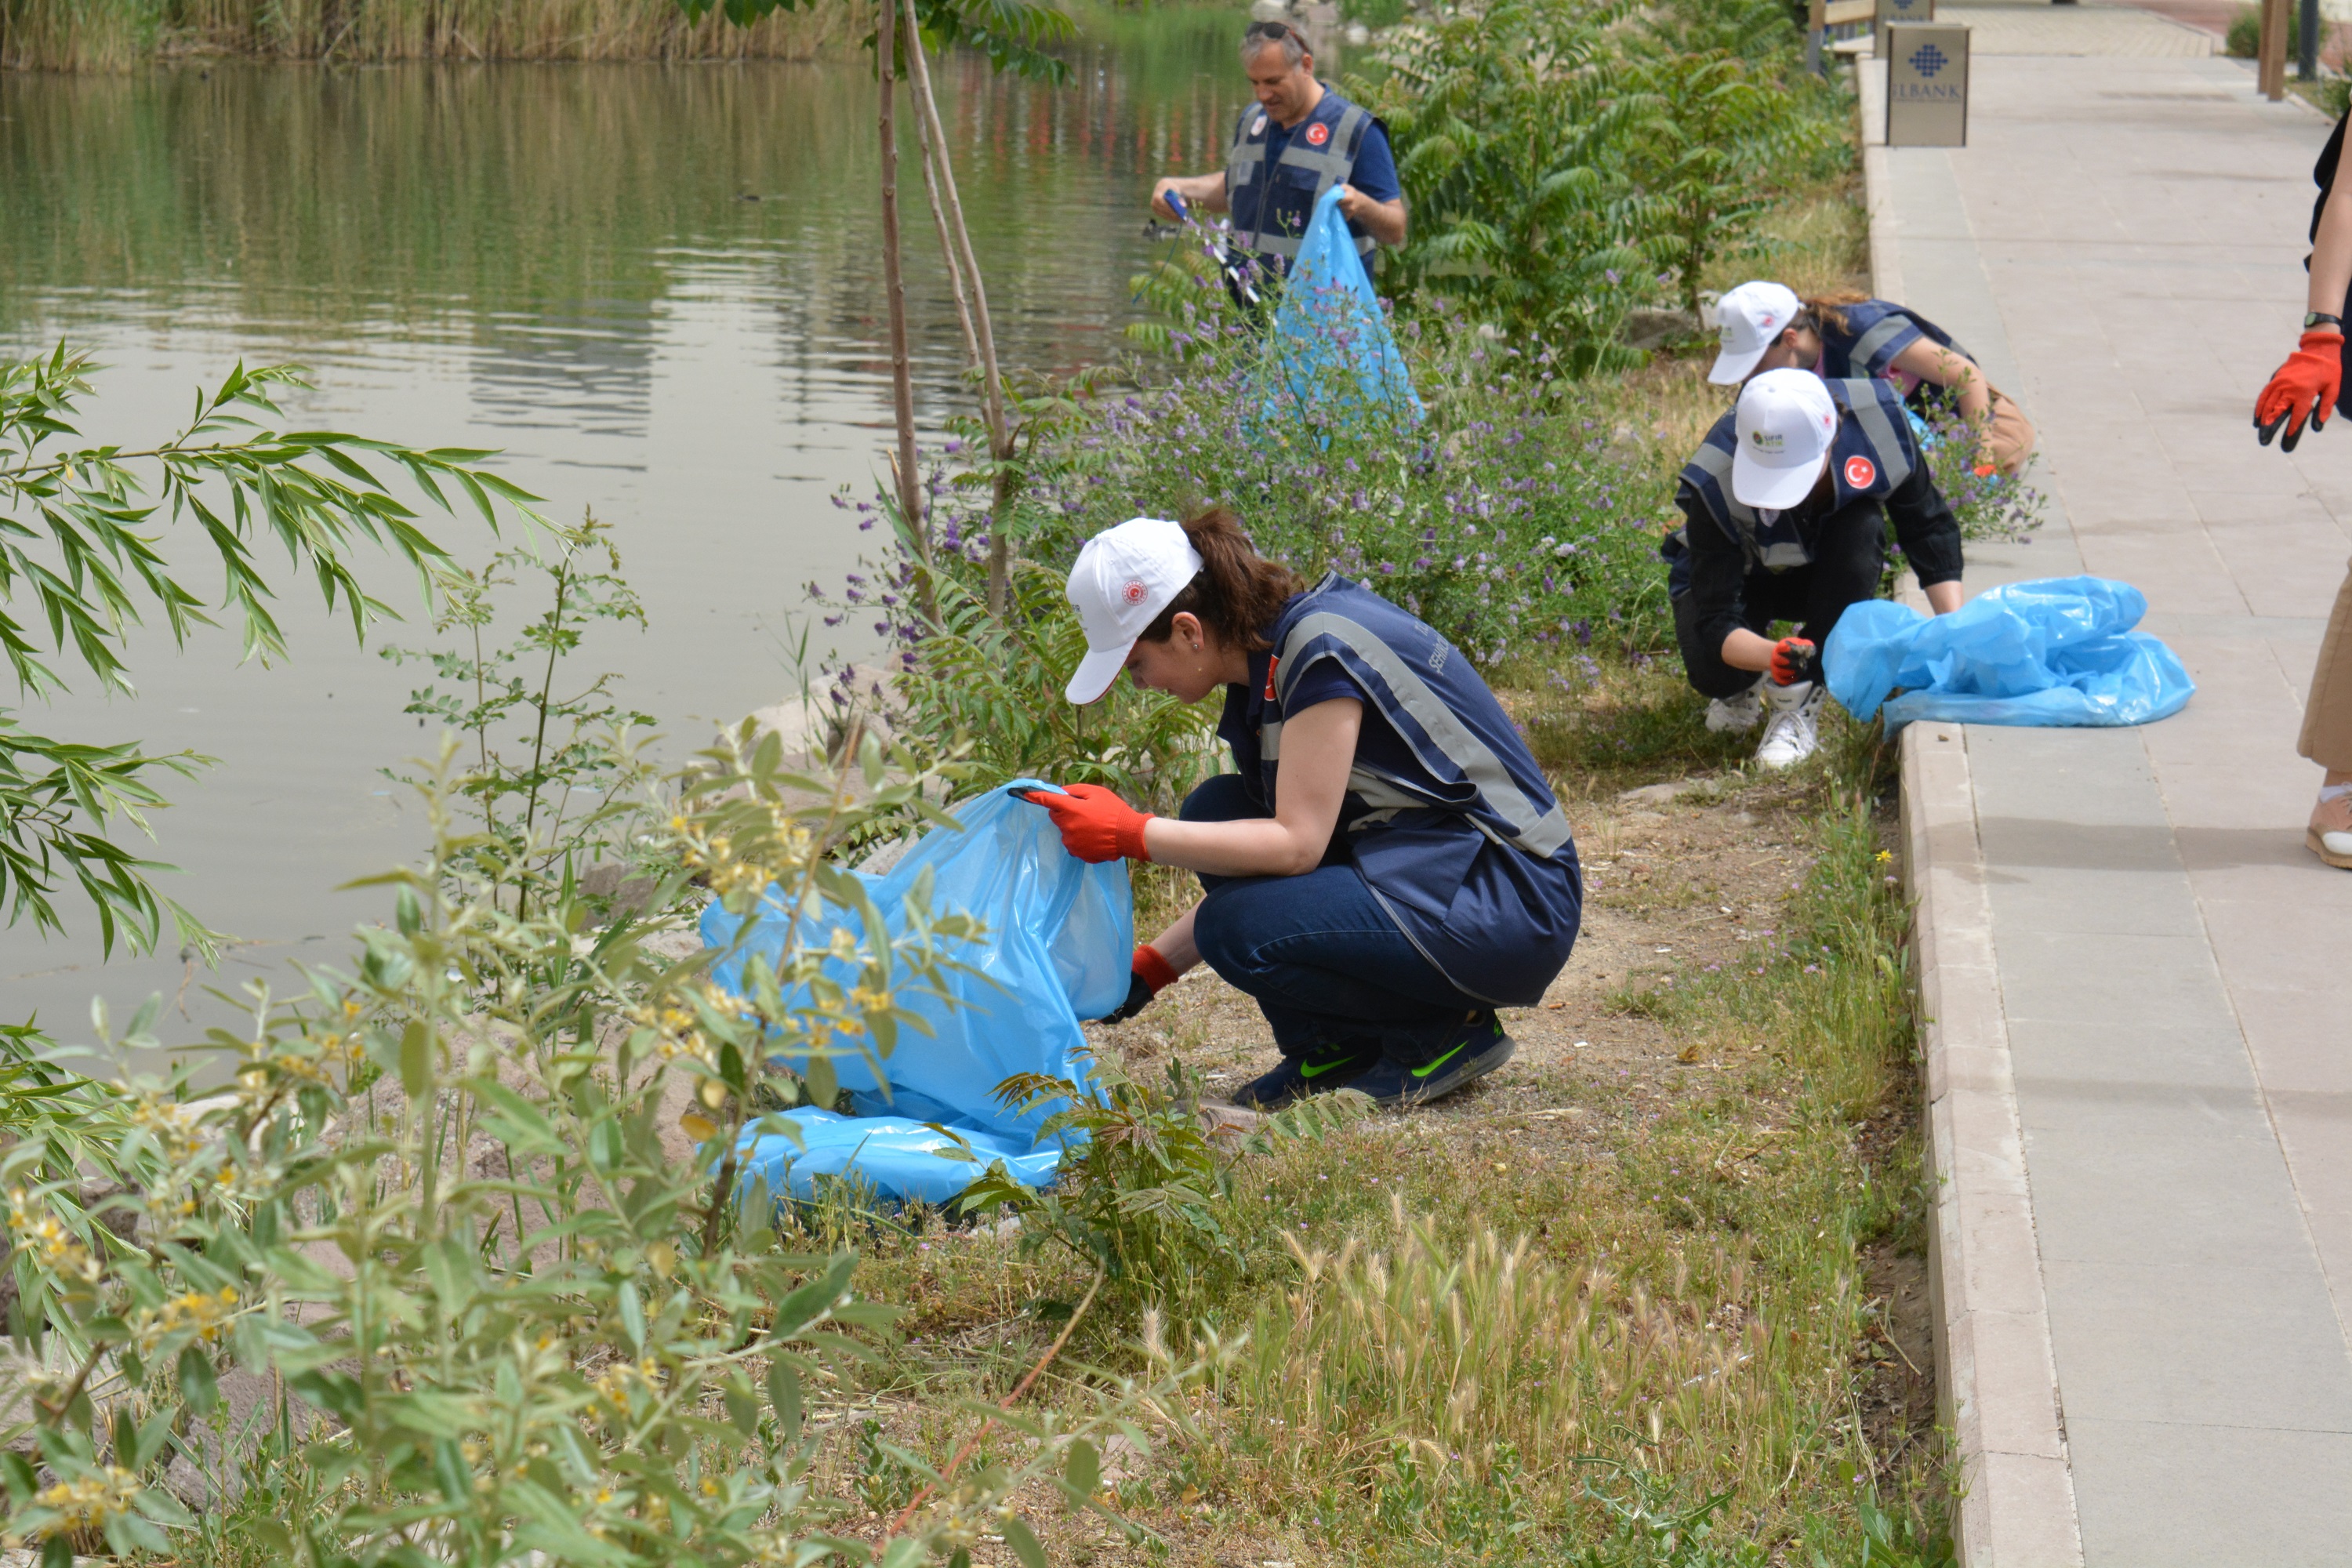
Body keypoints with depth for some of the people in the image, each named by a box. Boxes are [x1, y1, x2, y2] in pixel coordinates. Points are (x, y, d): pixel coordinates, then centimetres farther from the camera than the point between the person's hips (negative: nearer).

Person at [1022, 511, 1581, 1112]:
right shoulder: (1265, 660, 9)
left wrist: (1133, 835, -21)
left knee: (1238, 931, -21)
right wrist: (1149, 970, 9)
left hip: (1509, 908, -10)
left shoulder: (1323, 650, -19)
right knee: (1214, 814, 3)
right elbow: (1256, 857, 15)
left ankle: (1447, 1032, -3)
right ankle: (1334, 1048, 9)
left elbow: (1296, 844, -23)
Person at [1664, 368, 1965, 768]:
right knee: (1715, 674, -33)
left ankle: (1798, 702, -22)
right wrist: (1770, 655, -59)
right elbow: (1715, 620, -37)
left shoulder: (1877, 418, -32)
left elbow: (1929, 527, -16)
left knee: (1862, 528, -34)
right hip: (1742, 577, -2)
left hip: (1829, 573, 2)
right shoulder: (1715, 484, -38)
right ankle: (1744, 688, 8)